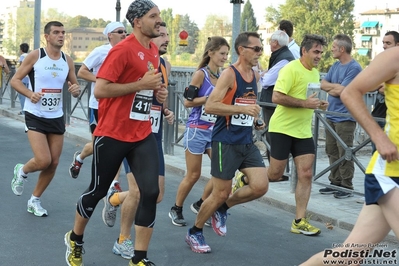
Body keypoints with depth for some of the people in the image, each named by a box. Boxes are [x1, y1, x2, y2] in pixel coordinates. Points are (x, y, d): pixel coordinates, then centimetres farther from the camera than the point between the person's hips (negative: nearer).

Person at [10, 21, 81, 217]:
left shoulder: (67, 61, 4)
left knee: (53, 163, 5)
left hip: (57, 117, 5)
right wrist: (30, 94, -23)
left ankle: (35, 201, 23)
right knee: (43, 161, -16)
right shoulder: (35, 56, -8)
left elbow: (74, 86, 13)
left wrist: (76, 90, -12)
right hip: (35, 116, -5)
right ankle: (21, 171, 20)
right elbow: (15, 80, -5)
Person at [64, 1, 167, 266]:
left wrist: (157, 91, 5)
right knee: (97, 191, 8)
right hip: (113, 134, -6)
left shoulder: (154, 51, 10)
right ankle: (75, 239, 35)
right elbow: (100, 90, -20)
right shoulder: (123, 49, -15)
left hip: (143, 135, 6)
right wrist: (142, 84, -21)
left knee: (150, 192, -6)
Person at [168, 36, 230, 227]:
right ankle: (176, 210, 23)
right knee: (193, 175, 2)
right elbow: (188, 102, -14)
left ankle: (200, 205, 18)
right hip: (197, 130, -6)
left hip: (215, 130, 6)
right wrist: (211, 97, -19)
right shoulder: (200, 74, -10)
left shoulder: (223, 76, 8)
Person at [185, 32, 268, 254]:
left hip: (247, 142, 7)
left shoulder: (256, 76, 10)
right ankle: (194, 233, 22)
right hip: (226, 142, -7)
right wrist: (243, 109, -27)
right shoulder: (230, 74, -13)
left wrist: (256, 120, 9)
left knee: (261, 186, -5)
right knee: (221, 194, 0)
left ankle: (222, 209, 20)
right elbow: (210, 106, -22)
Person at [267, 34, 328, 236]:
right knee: (275, 175, 0)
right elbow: (276, 97, -23)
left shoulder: (315, 72, 12)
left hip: (304, 132, 7)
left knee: (306, 174, -1)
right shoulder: (291, 69, -14)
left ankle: (299, 221, 5)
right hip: (282, 129, -7)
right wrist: (305, 103, -24)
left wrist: (318, 104, 4)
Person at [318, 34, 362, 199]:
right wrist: (336, 87, -7)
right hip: (331, 115, 8)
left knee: (344, 154, -3)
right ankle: (335, 183, 22)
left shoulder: (354, 68, -13)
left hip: (345, 117, -8)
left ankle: (347, 187, 4)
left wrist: (330, 88, 0)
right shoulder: (336, 65, 13)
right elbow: (323, 84, 9)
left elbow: (339, 91, -19)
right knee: (332, 152, 12)